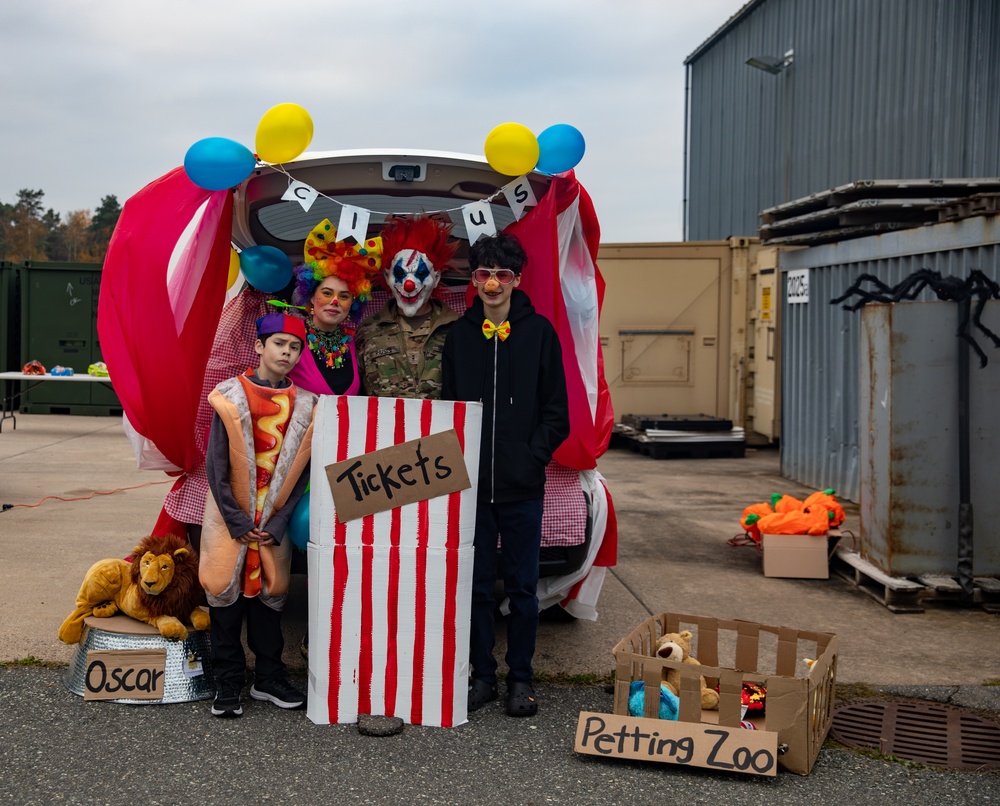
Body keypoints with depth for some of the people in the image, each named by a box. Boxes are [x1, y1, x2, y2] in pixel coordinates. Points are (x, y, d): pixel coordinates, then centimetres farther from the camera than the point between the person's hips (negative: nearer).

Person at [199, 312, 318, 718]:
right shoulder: (231, 396, -6)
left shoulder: (304, 405, 1)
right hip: (230, 516, -2)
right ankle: (229, 683, 10)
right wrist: (238, 522, -10)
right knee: (226, 591, 0)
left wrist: (276, 524, -6)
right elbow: (217, 464, -6)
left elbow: (300, 470, 1)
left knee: (270, 592, 7)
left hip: (274, 521, 2)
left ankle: (268, 678, 19)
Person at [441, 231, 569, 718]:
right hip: (471, 483, 2)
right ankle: (482, 675, 19)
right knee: (476, 586, 8)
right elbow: (447, 406, 11)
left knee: (522, 587, 6)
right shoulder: (460, 335, 9)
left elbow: (557, 412, 1)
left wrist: (533, 456, -10)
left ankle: (521, 678, 17)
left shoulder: (539, 332, 1)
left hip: (523, 487, -2)